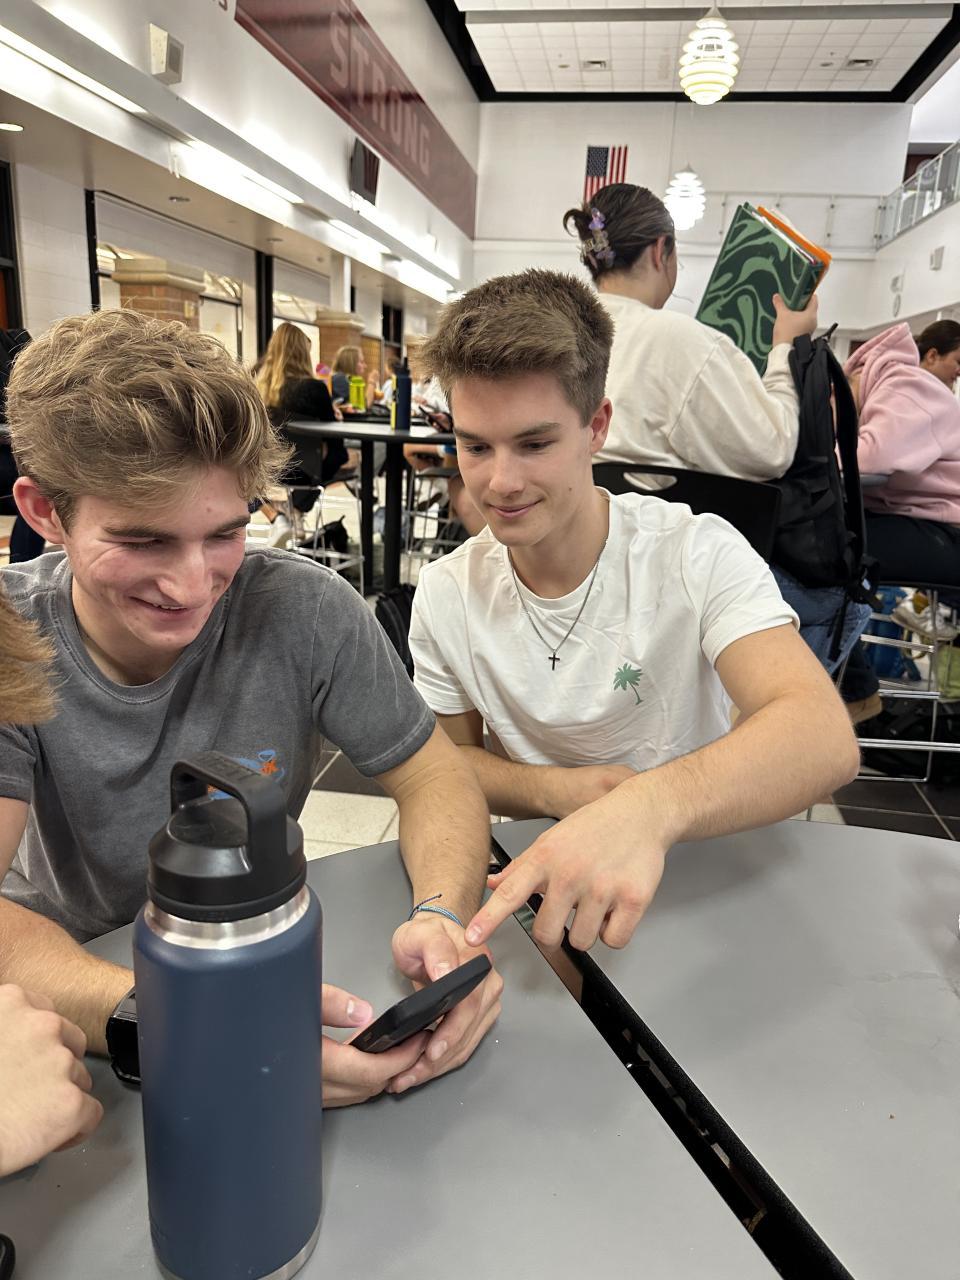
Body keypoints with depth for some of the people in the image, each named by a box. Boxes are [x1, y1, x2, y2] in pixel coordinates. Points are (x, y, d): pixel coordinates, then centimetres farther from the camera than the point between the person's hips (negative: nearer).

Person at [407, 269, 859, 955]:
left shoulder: (699, 555, -17)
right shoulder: (445, 595, -6)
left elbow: (824, 737, -30)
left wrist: (649, 807, -50)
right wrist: (552, 790, -16)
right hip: (540, 883, 1)